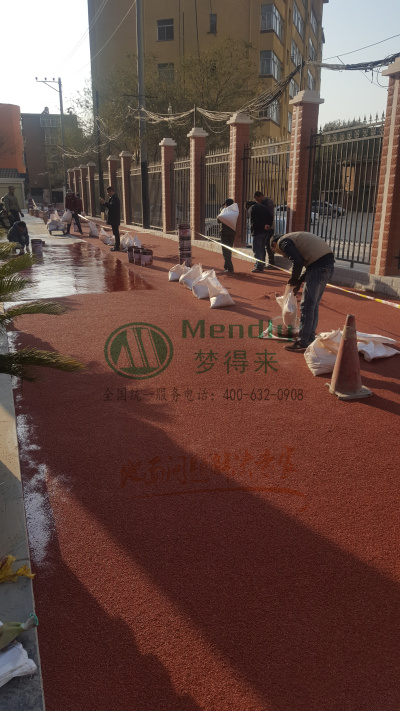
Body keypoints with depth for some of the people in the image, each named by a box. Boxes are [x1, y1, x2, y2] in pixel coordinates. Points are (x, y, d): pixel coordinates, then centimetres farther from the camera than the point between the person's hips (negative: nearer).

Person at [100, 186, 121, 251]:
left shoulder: (114, 198, -16)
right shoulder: (113, 197, 17)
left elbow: (111, 206, -25)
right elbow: (110, 206, 19)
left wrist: (104, 202, -22)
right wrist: (104, 203, 9)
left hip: (114, 219, -11)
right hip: (114, 219, 11)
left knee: (116, 232, -8)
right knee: (116, 232, 14)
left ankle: (117, 247, -5)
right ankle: (116, 246, 20)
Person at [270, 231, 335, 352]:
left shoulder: (283, 242, 0)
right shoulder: (294, 238, 28)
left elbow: (297, 261, -15)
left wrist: (293, 279, 1)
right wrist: (299, 282, 24)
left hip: (319, 265, -10)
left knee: (307, 306, -5)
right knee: (314, 305, 17)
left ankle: (302, 343, -1)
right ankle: (310, 339, 25)